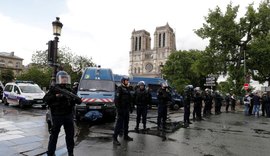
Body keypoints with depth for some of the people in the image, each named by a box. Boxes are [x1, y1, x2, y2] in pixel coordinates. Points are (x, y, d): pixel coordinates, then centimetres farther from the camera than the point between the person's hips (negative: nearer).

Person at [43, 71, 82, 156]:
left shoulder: (69, 90, 11)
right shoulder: (54, 89, -1)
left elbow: (78, 101, 12)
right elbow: (45, 99, -8)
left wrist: (77, 99, -11)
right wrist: (56, 96, -22)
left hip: (68, 115, 5)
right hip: (57, 115, -4)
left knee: (70, 134, 12)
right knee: (54, 135, 4)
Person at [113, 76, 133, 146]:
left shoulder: (127, 89, 16)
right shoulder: (120, 89, -10)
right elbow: (117, 99, -18)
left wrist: (130, 107, 18)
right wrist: (118, 108, -23)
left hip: (126, 109, 9)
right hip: (121, 109, -9)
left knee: (126, 123, 16)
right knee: (119, 123, -9)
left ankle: (126, 136, 29)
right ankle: (114, 138, -3)